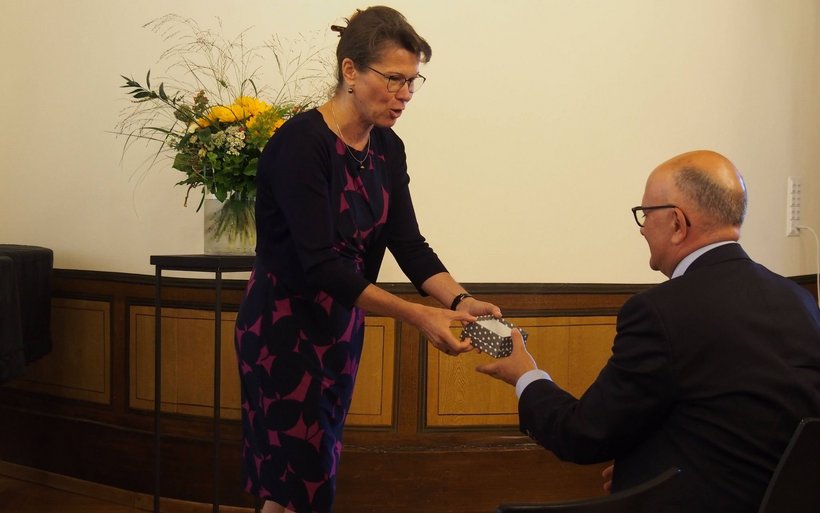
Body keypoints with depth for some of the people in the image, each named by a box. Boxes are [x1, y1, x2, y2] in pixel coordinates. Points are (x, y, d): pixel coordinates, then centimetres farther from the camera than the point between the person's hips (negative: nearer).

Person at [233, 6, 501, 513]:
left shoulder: (388, 148, 1)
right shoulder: (301, 142, -22)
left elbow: (407, 242, -2)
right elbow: (319, 262, -28)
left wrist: (460, 300, -20)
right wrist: (417, 316, -31)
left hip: (341, 324, 7)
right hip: (284, 325, -7)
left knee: (321, 466, 13)